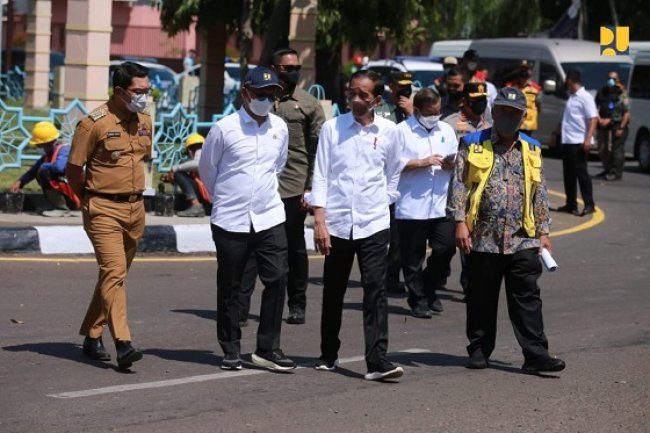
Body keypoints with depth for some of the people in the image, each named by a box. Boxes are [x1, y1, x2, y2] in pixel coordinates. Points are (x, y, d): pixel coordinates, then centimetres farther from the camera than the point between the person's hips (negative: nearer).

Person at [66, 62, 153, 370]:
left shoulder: (144, 122, 8)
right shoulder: (94, 123, -12)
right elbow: (73, 169, -5)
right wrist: (91, 201, 4)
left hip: (135, 209, 7)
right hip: (104, 211, -7)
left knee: (114, 274, 13)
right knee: (114, 273, -15)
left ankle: (92, 335, 24)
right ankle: (123, 344, -22)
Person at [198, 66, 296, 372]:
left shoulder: (280, 128, 5)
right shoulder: (225, 128, -7)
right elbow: (206, 168, 5)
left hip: (269, 217, 3)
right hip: (231, 220, -3)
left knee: (277, 279, -5)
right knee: (229, 287, 5)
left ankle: (268, 349, 4)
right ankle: (231, 350, 16)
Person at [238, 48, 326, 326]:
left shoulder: (309, 105, 4)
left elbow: (318, 149, 1)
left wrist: (310, 188, -6)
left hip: (294, 188, -1)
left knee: (295, 248, 9)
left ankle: (297, 305, 20)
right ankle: (240, 307, -3)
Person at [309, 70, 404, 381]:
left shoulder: (388, 131, 2)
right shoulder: (332, 128, 0)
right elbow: (321, 176, -1)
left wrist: (381, 204, 11)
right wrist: (319, 221, -7)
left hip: (374, 224, -1)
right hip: (337, 222, 1)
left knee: (376, 290, -10)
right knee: (333, 292, 11)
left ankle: (377, 361, -14)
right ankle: (329, 354, 26)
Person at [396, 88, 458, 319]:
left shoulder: (446, 130, 16)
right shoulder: (402, 131, -1)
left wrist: (451, 165, -3)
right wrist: (422, 163, -14)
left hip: (442, 206, 4)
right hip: (411, 207, -4)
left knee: (446, 248, -1)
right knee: (413, 258, 0)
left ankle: (429, 289, 20)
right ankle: (418, 300, 10)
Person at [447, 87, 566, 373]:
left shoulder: (531, 150, 13)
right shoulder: (473, 145, 3)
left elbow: (540, 194, 15)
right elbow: (459, 185, 0)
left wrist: (543, 232, 11)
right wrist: (460, 222, -9)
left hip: (523, 240, 2)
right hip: (483, 239, -2)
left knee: (527, 299, -2)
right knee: (481, 299, 7)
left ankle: (536, 355, -3)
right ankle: (479, 351, 19)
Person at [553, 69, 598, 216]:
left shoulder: (585, 97, -11)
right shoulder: (571, 97, 16)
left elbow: (593, 119, -17)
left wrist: (588, 139, -25)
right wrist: (556, 134, 28)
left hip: (579, 143, -9)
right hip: (567, 142, 9)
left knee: (581, 173, -8)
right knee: (569, 174, 11)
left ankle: (589, 205, -5)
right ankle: (571, 204, 17)